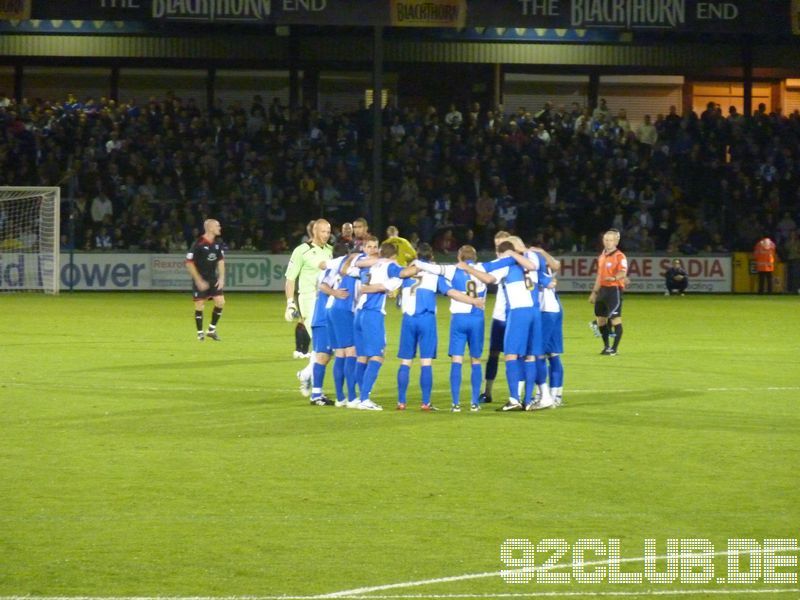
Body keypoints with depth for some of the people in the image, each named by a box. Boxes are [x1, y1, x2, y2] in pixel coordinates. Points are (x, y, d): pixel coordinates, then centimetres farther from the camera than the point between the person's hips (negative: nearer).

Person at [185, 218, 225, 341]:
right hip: (200, 280, -6)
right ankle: (200, 333, 11)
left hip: (213, 278, 6)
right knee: (199, 305, -3)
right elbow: (189, 263, -14)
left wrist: (221, 278, 2)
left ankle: (212, 330, 10)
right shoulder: (198, 244, -16)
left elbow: (221, 261, 13)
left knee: (220, 301, -4)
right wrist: (199, 281, -17)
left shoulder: (218, 244, 3)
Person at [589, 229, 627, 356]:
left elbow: (623, 272, -24)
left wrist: (614, 277, -45)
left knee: (615, 319, -8)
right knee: (601, 319, 12)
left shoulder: (619, 256, -9)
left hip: (614, 289, -8)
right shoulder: (602, 256, 17)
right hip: (603, 289, 8)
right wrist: (594, 292, 25)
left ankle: (614, 349, -5)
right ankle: (606, 346, 27)